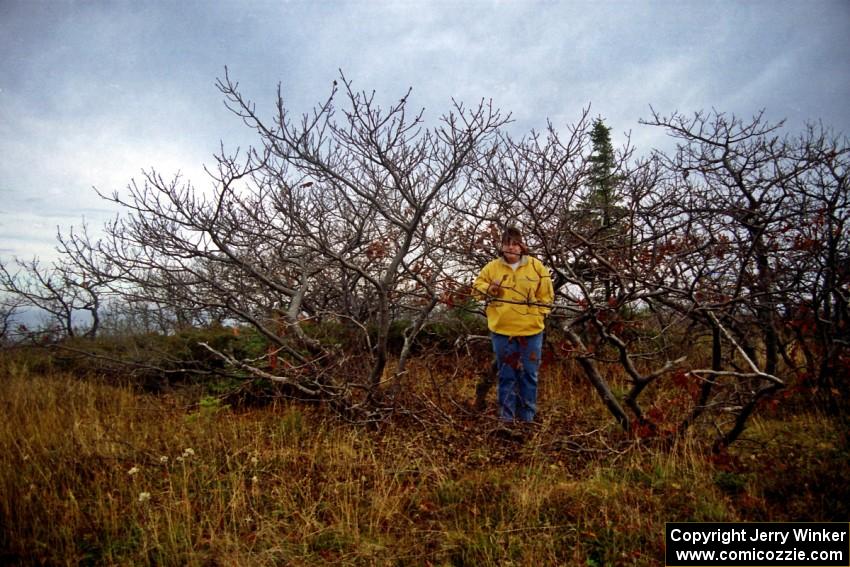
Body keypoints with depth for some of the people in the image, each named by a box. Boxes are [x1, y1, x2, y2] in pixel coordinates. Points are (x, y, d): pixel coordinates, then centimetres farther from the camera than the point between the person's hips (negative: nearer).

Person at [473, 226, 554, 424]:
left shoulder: (536, 266, 0)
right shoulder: (492, 267, 1)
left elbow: (546, 295, 5)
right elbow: (477, 285, 11)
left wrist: (539, 316, -3)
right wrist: (489, 288, -9)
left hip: (530, 331, 0)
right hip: (502, 331, 0)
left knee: (529, 375, 8)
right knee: (506, 376, 9)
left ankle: (527, 418, 20)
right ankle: (506, 418, 19)